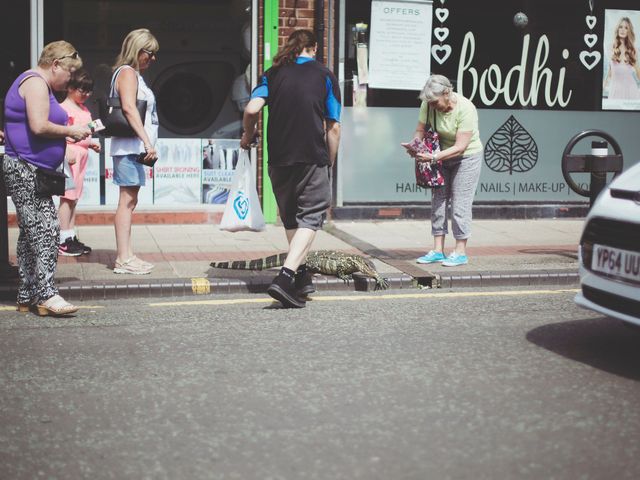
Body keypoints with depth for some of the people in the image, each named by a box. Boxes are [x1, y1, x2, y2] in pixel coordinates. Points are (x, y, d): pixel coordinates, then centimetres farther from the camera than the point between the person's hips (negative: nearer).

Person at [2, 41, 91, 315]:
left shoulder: (39, 84, 22)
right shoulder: (35, 82, -12)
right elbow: (39, 126, -23)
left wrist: (72, 136, 12)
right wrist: (71, 131, -11)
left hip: (30, 172, 11)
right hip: (25, 170, -11)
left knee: (32, 232, 11)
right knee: (45, 230, -12)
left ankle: (27, 297, 15)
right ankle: (46, 295, -12)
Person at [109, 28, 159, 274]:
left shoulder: (135, 74, 21)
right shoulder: (127, 72, -9)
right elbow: (128, 108, -21)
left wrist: (146, 144, 16)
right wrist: (147, 141, -26)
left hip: (135, 147, 10)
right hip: (129, 146, -10)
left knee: (130, 201, 10)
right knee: (127, 201, -10)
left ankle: (126, 256, 14)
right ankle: (123, 259, -9)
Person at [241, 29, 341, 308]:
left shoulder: (273, 74, 8)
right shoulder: (325, 76, 5)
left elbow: (251, 109, -8)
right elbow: (333, 127, 2)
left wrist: (248, 137, 10)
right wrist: (330, 162, 12)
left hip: (279, 159, 3)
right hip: (313, 158, -3)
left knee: (290, 219, 18)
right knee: (310, 218, -1)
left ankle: (300, 276, 26)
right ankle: (286, 278, -18)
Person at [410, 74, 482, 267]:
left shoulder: (465, 109, -28)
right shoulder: (429, 105, -13)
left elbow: (460, 147, -30)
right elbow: (420, 130, -6)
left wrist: (434, 157, -38)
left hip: (467, 157, -6)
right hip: (441, 156, 6)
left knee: (460, 203, -7)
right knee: (438, 199, 4)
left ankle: (460, 252, 0)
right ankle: (437, 250, 10)